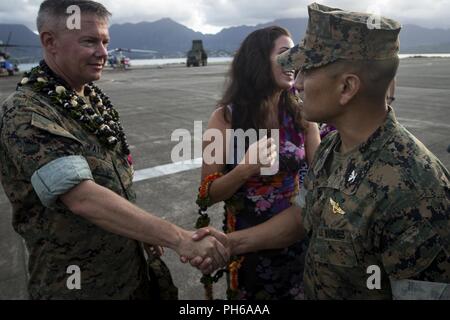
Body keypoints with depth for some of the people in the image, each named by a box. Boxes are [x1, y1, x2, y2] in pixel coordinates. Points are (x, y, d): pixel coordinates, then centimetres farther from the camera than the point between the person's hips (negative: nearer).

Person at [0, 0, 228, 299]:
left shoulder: (92, 98, 3)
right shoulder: (26, 115, -22)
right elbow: (83, 197, -33)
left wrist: (146, 233, 10)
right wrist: (179, 238, -34)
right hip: (78, 284, -7)